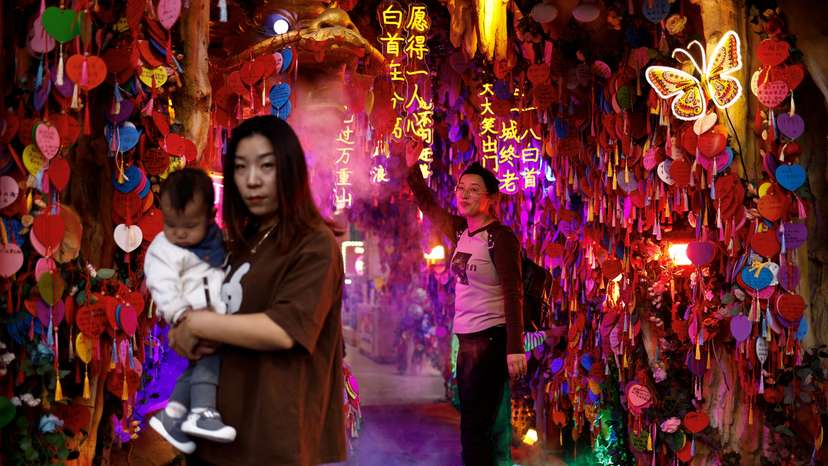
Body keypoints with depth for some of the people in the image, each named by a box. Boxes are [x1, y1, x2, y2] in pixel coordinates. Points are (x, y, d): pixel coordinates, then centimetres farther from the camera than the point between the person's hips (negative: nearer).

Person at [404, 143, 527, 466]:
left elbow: (513, 294, -20)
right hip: (466, 341, 8)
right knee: (474, 428, 15)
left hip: (491, 341, -8)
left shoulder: (500, 237, -14)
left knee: (474, 430, -5)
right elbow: (429, 207, 25)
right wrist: (413, 169, 15)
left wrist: (515, 348, -26)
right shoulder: (461, 231, 8)